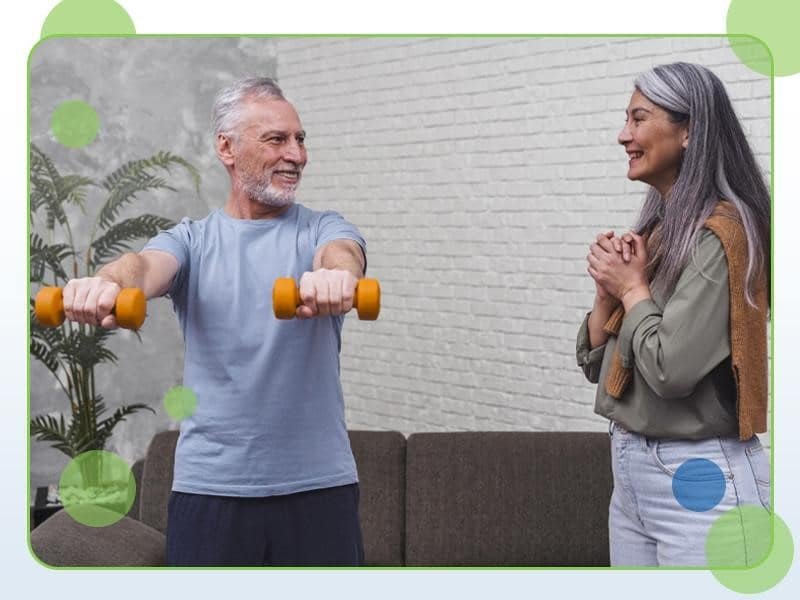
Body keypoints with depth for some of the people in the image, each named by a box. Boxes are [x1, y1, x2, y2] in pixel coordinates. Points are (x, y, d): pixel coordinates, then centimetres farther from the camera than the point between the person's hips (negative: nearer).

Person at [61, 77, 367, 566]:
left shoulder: (321, 229, 6)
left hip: (318, 483, 0)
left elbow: (341, 253, -18)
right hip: (210, 485, 0)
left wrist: (335, 273, -45)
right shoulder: (192, 240, 7)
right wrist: (108, 282, -42)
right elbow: (149, 265, -16)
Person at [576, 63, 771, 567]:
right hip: (630, 470, 8)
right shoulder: (655, 229, 11)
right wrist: (608, 291, -4)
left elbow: (672, 370, -23)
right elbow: (596, 364, 13)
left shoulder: (716, 233, -15)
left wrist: (632, 288, -9)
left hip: (699, 478, -8)